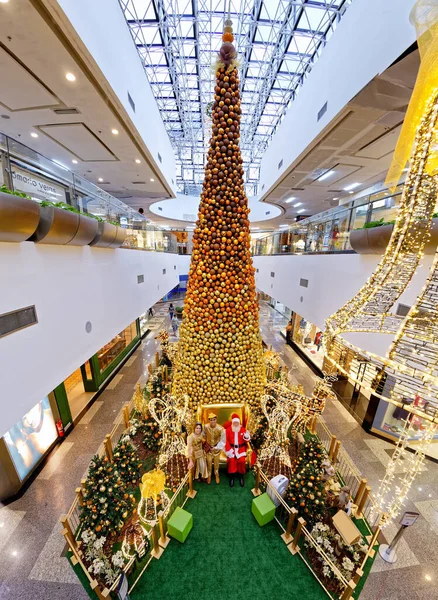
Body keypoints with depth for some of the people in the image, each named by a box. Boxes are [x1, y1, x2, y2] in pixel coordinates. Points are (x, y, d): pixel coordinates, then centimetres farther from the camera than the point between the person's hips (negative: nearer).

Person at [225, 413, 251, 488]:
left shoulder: (243, 429, -4)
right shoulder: (228, 429, -7)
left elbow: (247, 440, -3)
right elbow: (226, 441, -6)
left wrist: (246, 437, -26)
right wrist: (229, 450, -13)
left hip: (241, 448, 1)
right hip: (232, 448, -1)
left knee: (242, 461, -9)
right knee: (231, 461, -11)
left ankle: (241, 477, 16)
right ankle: (232, 477, 13)